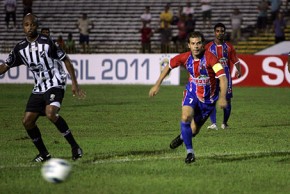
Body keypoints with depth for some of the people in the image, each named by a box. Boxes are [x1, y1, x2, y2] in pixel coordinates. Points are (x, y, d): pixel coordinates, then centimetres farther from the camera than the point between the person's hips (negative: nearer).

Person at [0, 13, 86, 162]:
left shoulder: (47, 42, -9)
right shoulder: (20, 48, 5)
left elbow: (66, 60, -3)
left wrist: (74, 83, -6)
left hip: (55, 83, -6)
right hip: (39, 88, 6)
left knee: (50, 113, -31)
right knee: (27, 121, -2)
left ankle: (74, 146, -20)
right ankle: (43, 154, 16)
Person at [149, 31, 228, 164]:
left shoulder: (210, 58, -27)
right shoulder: (185, 57, -14)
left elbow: (223, 78, -34)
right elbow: (169, 66, 5)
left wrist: (222, 97, -48)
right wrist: (157, 85, 2)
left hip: (208, 97, -2)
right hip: (192, 92, 2)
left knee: (194, 130, 8)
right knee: (186, 117, -27)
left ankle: (183, 137, 47)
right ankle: (190, 152, -13)